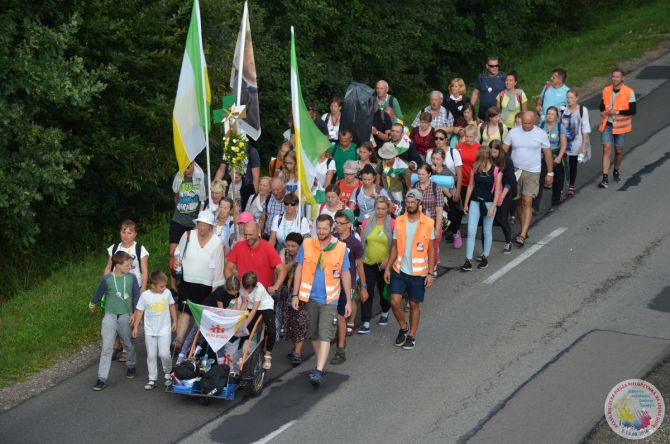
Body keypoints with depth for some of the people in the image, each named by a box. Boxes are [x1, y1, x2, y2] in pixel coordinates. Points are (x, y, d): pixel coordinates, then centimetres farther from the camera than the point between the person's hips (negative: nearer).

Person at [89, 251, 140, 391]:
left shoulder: (131, 278, -5)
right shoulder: (107, 279, -8)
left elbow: (136, 296, 1)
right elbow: (99, 293, 8)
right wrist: (92, 304, 24)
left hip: (126, 316, 2)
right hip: (110, 316, -1)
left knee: (128, 344, 17)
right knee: (107, 347, -6)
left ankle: (131, 366, 43)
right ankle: (102, 378, -5)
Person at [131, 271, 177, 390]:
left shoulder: (167, 293, -5)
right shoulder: (145, 295, -11)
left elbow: (171, 306, 12)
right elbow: (139, 311, -3)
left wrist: (174, 321, 15)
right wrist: (135, 327, -3)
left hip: (165, 330, 0)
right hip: (150, 331, 0)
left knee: (164, 354, -9)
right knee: (151, 356, 4)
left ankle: (167, 373, 17)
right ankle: (152, 379, 13)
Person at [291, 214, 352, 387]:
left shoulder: (340, 248, -4)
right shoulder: (306, 245, 0)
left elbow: (345, 274, 3)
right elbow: (299, 269, 7)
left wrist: (349, 301, 3)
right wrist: (295, 295, 3)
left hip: (329, 300, -3)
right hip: (311, 297, 3)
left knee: (325, 336, -13)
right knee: (314, 335, 13)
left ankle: (318, 372, -20)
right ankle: (321, 365, 30)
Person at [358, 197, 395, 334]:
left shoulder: (392, 224, -8)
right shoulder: (367, 223, -1)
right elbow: (361, 242, 6)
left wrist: (388, 259, -16)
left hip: (385, 264, -1)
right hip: (368, 263, 1)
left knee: (384, 291, 16)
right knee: (366, 293, -4)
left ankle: (385, 314, 42)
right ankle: (366, 323, -3)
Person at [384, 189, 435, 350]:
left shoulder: (428, 223, -7)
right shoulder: (399, 221, 0)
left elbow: (431, 250, -4)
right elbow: (395, 247, 7)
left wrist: (430, 273, -7)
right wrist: (388, 267, 1)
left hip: (418, 272, -2)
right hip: (399, 270, 2)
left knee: (414, 304, 8)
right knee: (395, 301, -5)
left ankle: (411, 336, 23)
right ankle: (403, 327, 21)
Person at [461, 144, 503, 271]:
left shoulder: (496, 170, -10)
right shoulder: (475, 168, 0)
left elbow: (497, 190, -8)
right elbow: (471, 185, 7)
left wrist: (493, 207, -12)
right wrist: (466, 203, 8)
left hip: (489, 203, -3)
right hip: (475, 202, 3)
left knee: (487, 231, 9)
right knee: (471, 231, -3)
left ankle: (485, 257, 25)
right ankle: (468, 260, -3)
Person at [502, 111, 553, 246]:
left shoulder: (541, 134, -3)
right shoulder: (513, 132, 0)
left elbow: (547, 153, 4)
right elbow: (503, 150, 3)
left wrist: (550, 173, 5)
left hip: (532, 173, -3)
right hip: (515, 171, 3)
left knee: (527, 202, -12)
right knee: (519, 202, 10)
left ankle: (522, 235, -15)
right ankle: (524, 229, 26)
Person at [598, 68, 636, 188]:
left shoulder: (629, 92, -12)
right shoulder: (606, 90, 0)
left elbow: (633, 110, -12)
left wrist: (617, 112, -21)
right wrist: (604, 112, -9)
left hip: (620, 126, -2)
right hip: (607, 125, 2)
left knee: (618, 150, 13)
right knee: (606, 149, -7)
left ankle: (616, 171, 39)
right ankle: (605, 178, -8)